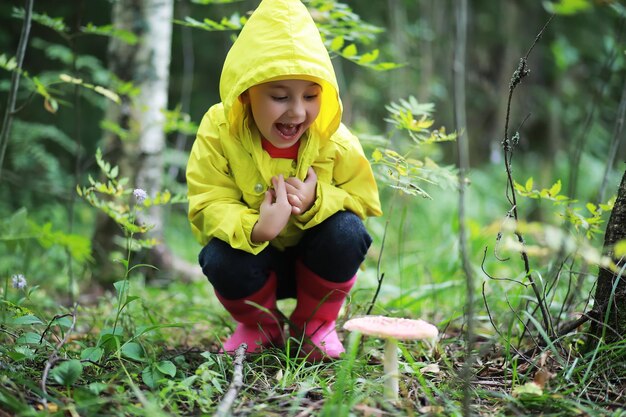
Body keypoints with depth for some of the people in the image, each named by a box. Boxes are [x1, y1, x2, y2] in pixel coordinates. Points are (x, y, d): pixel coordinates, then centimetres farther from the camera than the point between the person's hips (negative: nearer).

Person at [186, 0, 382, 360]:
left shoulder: (337, 141, -20)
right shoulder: (218, 131, -21)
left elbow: (363, 200, -12)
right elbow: (209, 206, -22)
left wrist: (317, 200, -35)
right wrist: (255, 229, -45)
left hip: (315, 260, 1)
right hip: (255, 258, -1)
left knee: (347, 230, -30)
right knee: (220, 258, -33)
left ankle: (316, 323, -1)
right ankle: (261, 325, 4)